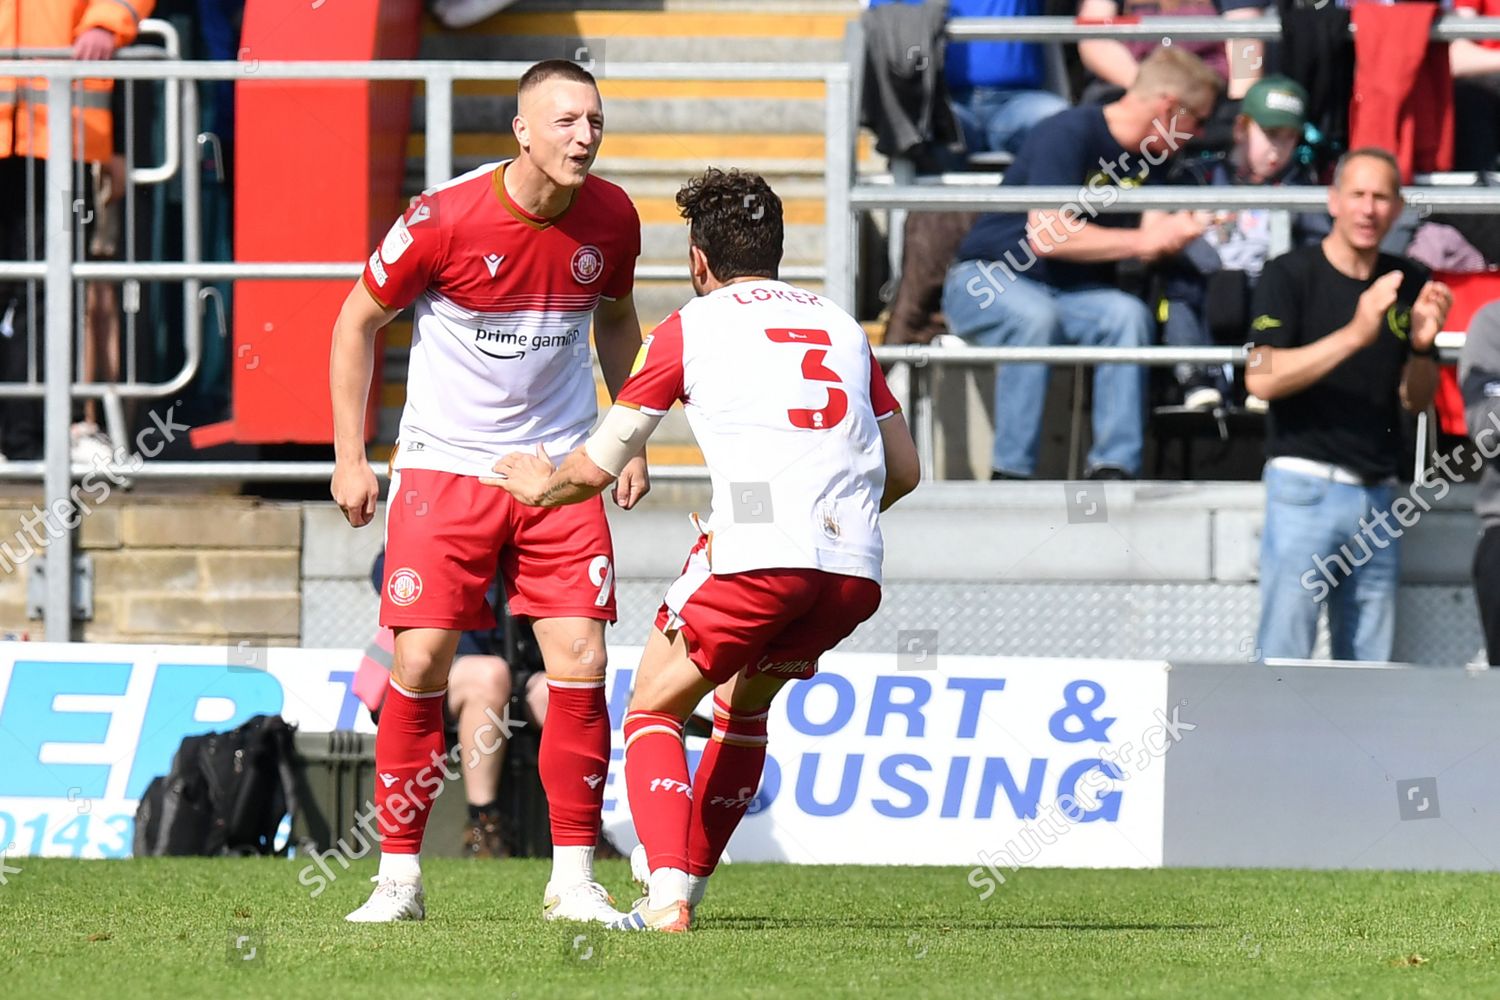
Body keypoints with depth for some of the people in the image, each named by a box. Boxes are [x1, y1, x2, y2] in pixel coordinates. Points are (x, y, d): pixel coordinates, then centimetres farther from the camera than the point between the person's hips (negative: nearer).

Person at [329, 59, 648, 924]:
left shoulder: (611, 217, -4)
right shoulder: (444, 220, -16)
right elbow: (359, 321, -3)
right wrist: (350, 457, -4)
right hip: (445, 465, -3)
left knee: (581, 665, -7)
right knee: (421, 664, -8)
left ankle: (574, 879, 2)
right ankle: (399, 877, 4)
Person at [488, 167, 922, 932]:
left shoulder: (692, 327, 11)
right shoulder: (842, 328, 24)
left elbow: (599, 466, 16)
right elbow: (903, 470, 26)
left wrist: (542, 486, 37)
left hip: (758, 556, -5)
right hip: (855, 568, 5)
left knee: (655, 708, 11)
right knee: (745, 705, 29)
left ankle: (667, 895, -8)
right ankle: (688, 883, 27)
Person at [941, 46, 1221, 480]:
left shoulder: (1150, 156, 8)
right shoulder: (1069, 134, -17)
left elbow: (1157, 236, -2)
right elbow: (1045, 236, -26)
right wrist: (1140, 241, -25)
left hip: (1071, 293, 6)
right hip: (984, 281, -6)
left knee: (1128, 314, -25)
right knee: (1036, 316, -39)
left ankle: (1112, 469, -28)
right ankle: (1010, 474, -34)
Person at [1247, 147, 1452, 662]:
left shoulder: (1408, 284, 11)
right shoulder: (1291, 275, -3)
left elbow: (1416, 401, 13)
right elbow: (1261, 379, -16)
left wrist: (1421, 345, -8)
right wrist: (1355, 335, -23)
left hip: (1378, 495, 5)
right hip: (1306, 485, -5)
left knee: (1369, 664, 5)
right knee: (1284, 656, -9)